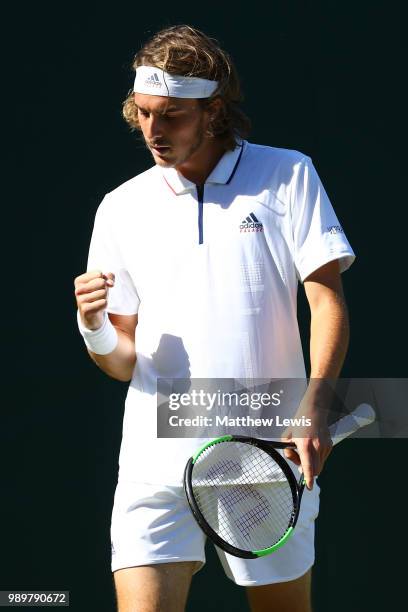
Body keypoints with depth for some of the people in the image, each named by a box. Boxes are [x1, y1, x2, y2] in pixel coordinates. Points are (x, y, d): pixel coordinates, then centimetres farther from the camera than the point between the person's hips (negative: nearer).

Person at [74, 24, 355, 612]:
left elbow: (327, 299, -2)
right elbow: (124, 362, 12)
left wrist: (313, 407, -18)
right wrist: (94, 327, -11)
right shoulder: (121, 209, 10)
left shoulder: (288, 175, 3)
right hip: (157, 461, 1)